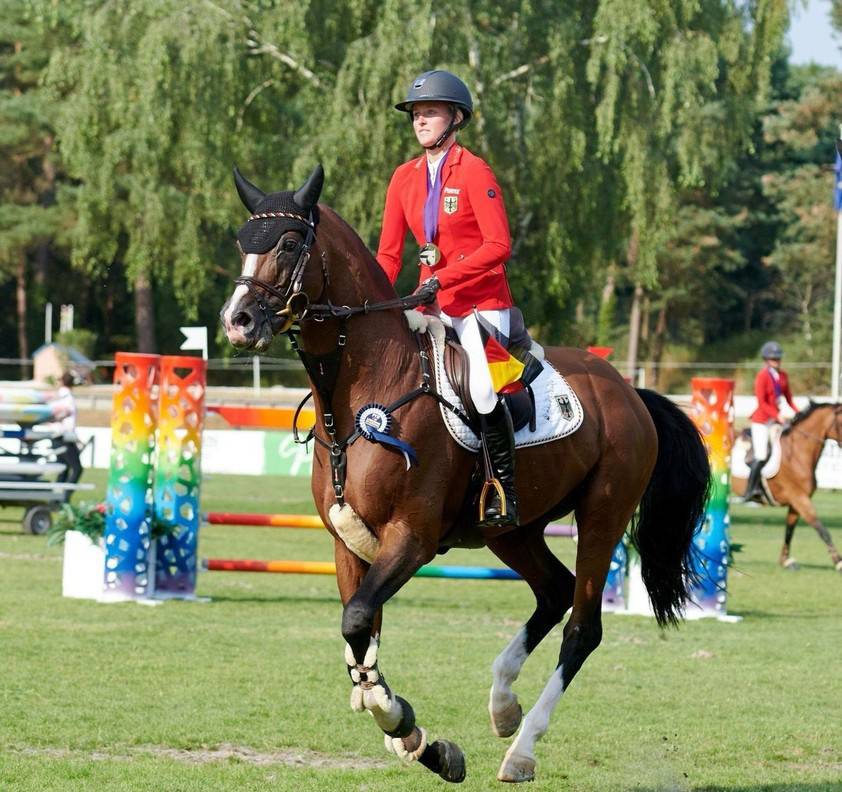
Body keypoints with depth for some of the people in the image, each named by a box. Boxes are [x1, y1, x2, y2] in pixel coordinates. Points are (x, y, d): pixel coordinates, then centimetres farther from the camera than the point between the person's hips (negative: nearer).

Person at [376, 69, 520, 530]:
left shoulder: (474, 172, -10)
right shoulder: (405, 178, 8)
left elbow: (499, 246, -17)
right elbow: (388, 254, 9)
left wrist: (443, 277, -23)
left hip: (482, 303, -7)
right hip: (432, 305, 7)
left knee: (482, 390, -22)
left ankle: (504, 492, -10)